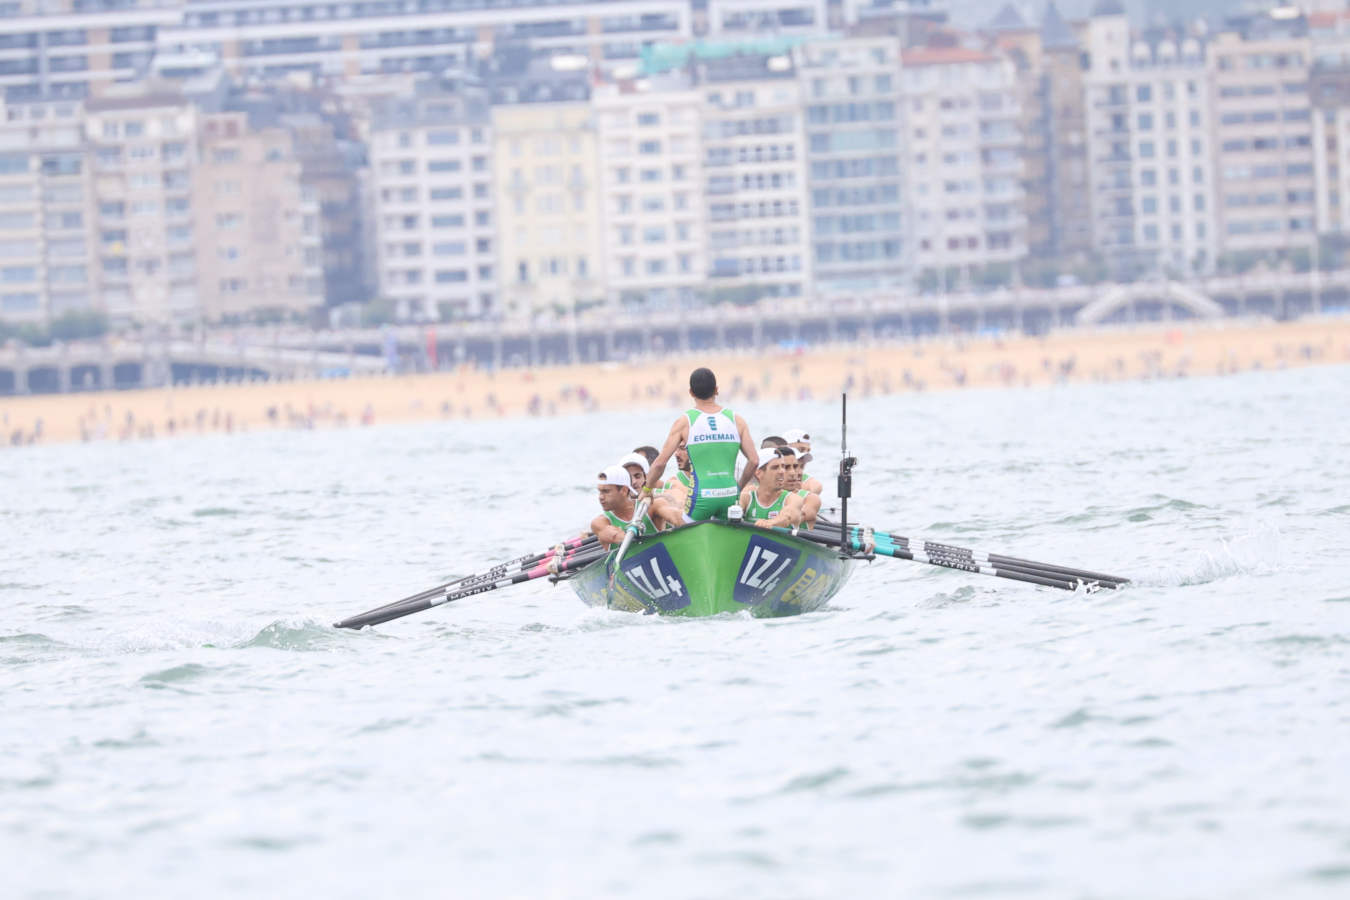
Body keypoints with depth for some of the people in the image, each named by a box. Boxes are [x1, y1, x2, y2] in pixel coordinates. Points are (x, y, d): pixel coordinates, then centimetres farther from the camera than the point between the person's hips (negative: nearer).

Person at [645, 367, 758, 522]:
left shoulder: (684, 423, -3)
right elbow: (754, 461, 2)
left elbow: (660, 463, -6)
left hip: (701, 497, -3)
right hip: (729, 497, 3)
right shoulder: (736, 420, 4)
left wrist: (647, 489, 10)